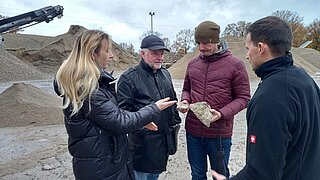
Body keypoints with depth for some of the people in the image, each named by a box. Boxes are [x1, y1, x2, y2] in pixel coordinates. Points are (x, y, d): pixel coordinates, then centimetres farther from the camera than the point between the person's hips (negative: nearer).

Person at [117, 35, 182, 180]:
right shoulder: (129, 77, -13)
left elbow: (173, 101, 18)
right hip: (143, 139, -6)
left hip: (165, 137, 6)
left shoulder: (165, 74, 9)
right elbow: (123, 110, -16)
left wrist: (175, 121, 14)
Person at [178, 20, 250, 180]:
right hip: (193, 131, 4)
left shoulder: (235, 64, -8)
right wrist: (185, 101, -7)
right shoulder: (192, 64, 4)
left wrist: (222, 114, -21)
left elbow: (243, 98, -6)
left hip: (220, 133, -3)